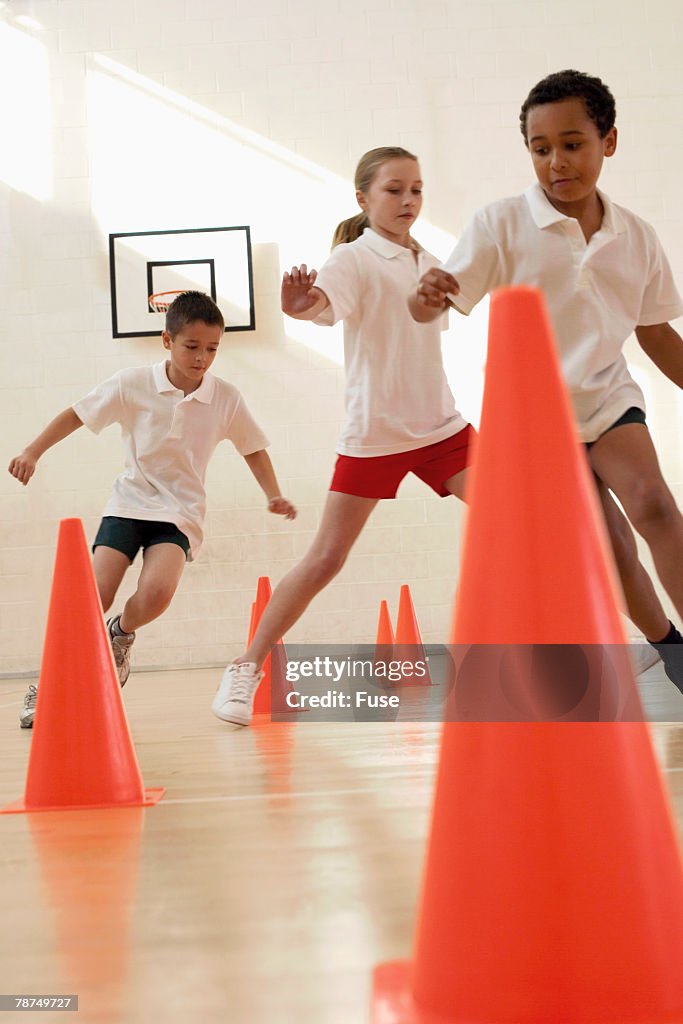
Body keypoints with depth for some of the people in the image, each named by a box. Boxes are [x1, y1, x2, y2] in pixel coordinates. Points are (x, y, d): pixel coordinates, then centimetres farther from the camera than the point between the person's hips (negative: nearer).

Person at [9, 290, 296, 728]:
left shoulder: (227, 398, -4)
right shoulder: (133, 384, -7)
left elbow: (253, 449, 10)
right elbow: (76, 414, 3)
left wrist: (274, 496, -1)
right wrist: (33, 451, -6)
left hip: (180, 513, 0)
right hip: (129, 502, 0)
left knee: (155, 593, -26)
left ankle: (121, 635, 11)